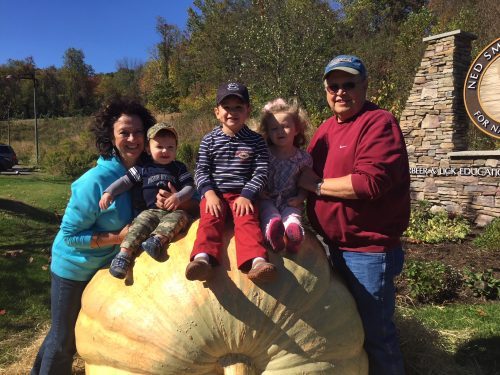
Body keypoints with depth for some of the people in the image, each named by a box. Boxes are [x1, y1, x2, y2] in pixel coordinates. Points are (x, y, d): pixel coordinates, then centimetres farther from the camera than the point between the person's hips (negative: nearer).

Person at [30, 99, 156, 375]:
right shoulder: (96, 180, -30)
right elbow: (70, 234, -23)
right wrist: (118, 237, -29)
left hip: (106, 266, 7)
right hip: (73, 267, -6)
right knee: (63, 339, 12)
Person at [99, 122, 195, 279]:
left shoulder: (179, 168, 12)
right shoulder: (143, 169, 14)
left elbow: (190, 187, 3)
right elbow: (126, 181, 12)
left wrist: (179, 197, -18)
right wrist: (109, 192, -2)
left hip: (174, 210, 0)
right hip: (152, 211, 1)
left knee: (179, 217, -33)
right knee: (141, 222, -27)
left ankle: (157, 239, -52)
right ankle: (125, 253, -36)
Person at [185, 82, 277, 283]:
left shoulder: (256, 141, 8)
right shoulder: (209, 140, 11)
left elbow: (261, 172, 1)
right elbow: (201, 170, 6)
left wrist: (246, 195, -13)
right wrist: (209, 193, -12)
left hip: (243, 194, -1)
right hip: (214, 193, 1)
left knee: (247, 222, -25)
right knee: (209, 221, -23)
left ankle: (257, 261, -43)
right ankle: (203, 258, -43)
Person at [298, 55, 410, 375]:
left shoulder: (379, 123, -15)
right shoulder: (327, 128, 11)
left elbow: (371, 181, -28)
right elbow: (310, 171, 22)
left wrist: (318, 185, -17)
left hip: (369, 251, -8)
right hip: (335, 246, 9)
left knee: (375, 333, 8)